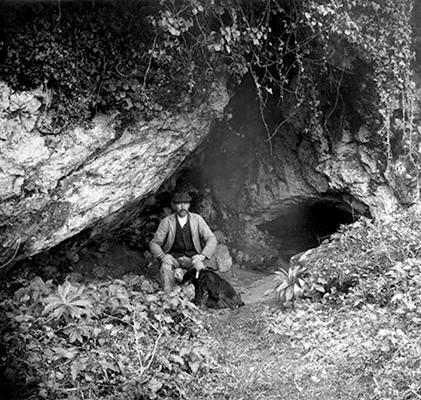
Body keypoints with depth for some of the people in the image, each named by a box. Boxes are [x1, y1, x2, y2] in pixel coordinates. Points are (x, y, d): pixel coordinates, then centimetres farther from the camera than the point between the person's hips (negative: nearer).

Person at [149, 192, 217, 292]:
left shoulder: (197, 219, 0)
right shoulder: (167, 222, -2)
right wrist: (162, 256, -23)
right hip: (173, 258, 0)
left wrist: (202, 255, -22)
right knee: (165, 268, -33)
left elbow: (211, 239, -3)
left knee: (200, 267, -33)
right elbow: (154, 243, -1)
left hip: (193, 258, 0)